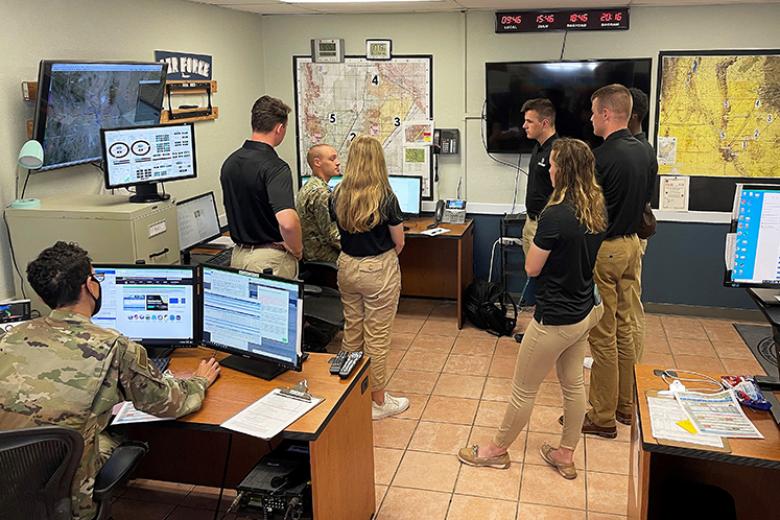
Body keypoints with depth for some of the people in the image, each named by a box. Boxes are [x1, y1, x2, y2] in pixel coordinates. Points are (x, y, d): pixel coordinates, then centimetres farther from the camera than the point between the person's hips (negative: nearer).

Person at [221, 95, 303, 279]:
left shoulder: (230, 163, 5)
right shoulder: (275, 167, -20)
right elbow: (288, 222, -32)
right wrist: (297, 250, -14)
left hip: (239, 254, 7)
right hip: (271, 259, -7)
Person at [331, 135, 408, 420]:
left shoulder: (337, 195, -4)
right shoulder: (385, 197, -16)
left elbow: (340, 230, 6)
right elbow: (399, 242, -7)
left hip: (347, 266, 5)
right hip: (378, 270, -5)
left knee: (352, 330, 18)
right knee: (377, 337, 5)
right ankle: (378, 401, 17)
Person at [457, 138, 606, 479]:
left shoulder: (555, 216, -27)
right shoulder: (597, 210, -1)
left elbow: (532, 269, -15)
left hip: (556, 319, -8)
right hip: (585, 311, 9)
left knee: (523, 390, 9)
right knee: (573, 384, 20)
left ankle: (497, 451, 28)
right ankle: (566, 455, 36)